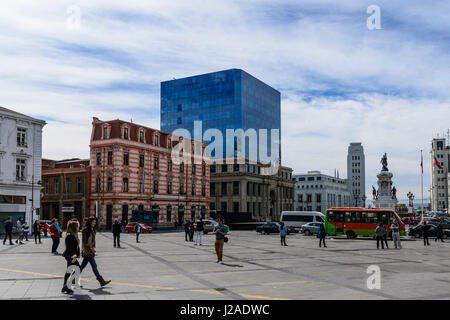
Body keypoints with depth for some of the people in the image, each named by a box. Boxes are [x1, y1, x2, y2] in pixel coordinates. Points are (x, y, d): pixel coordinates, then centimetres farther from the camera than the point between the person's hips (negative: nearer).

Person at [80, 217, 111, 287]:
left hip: (91, 251, 9)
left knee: (83, 265, 13)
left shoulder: (93, 230, 14)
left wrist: (93, 248, 9)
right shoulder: (85, 230, -12)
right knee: (94, 266, -6)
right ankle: (101, 281, -5)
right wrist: (90, 248, -13)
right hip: (87, 251, -9)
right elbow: (84, 241, -15)